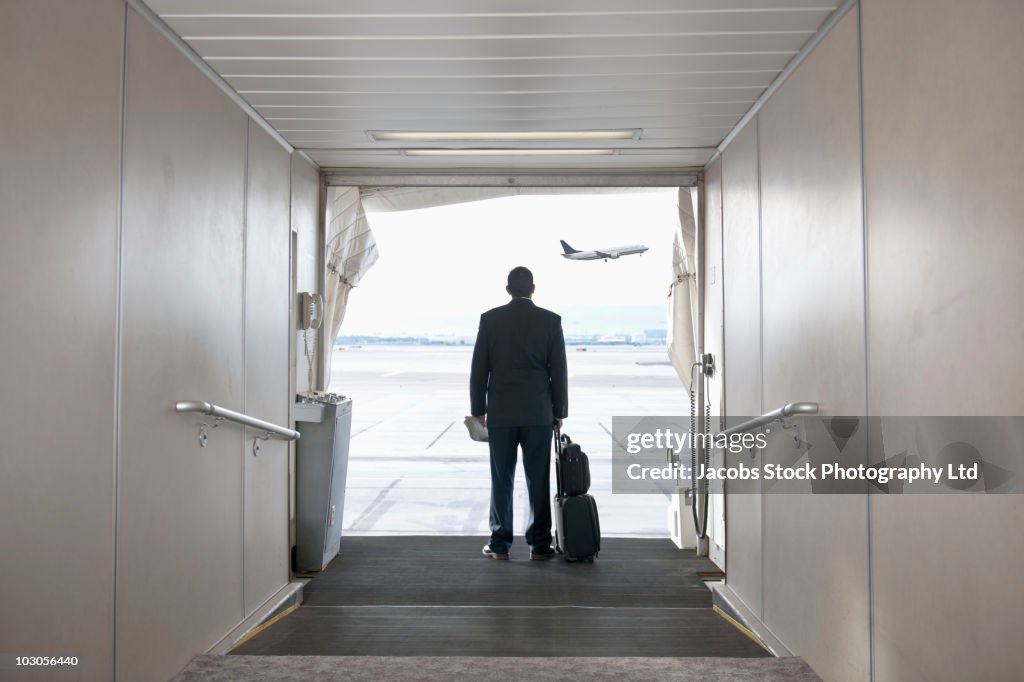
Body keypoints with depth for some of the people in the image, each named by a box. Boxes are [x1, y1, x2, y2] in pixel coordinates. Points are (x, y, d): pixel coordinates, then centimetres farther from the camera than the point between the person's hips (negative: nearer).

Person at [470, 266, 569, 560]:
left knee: (501, 479, 7)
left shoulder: (490, 319, -1)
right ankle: (539, 544, 10)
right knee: (538, 480, 6)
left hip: (500, 412, 1)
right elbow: (559, 371, 0)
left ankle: (500, 543, 11)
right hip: (538, 413, 0)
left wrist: (478, 409, 8)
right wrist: (559, 413, 7)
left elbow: (479, 369, 0)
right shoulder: (550, 320, -1)